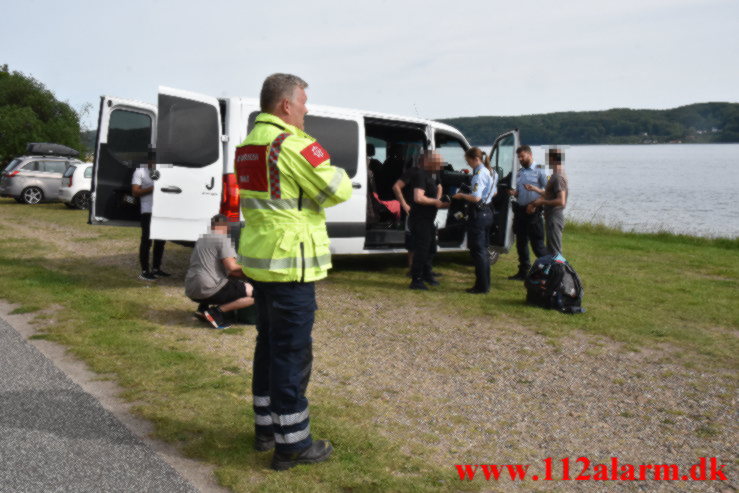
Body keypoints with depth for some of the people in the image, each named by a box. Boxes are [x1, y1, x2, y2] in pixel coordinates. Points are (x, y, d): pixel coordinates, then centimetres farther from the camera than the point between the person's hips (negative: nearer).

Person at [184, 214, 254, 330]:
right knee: (252, 293, -8)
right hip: (209, 289, -9)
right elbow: (232, 267, -16)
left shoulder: (200, 240, 21)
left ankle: (202, 307, 15)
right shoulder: (223, 239, -4)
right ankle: (217, 311, -13)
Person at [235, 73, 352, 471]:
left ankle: (265, 427, 31)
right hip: (290, 263, -9)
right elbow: (339, 190, -14)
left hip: (258, 259, 9)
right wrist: (332, 171, 7)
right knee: (293, 352, -1)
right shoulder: (293, 144, -15)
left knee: (269, 344, 18)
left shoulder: (248, 145, 14)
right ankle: (291, 443, 8)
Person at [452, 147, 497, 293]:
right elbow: (494, 192, 23)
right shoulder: (490, 172, 12)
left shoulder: (479, 174, -17)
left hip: (478, 214, -10)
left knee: (477, 251, -3)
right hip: (488, 212, 10)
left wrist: (462, 195, -10)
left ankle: (481, 286, 1)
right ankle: (486, 284, 23)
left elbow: (476, 197, -24)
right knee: (483, 249, 16)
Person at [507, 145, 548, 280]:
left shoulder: (539, 171, -5)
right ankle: (523, 271, 22)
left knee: (537, 244, -6)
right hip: (520, 210, 7)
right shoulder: (519, 172, 15)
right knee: (521, 243, 12)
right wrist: (513, 193, 0)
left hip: (533, 211, -7)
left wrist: (536, 203, -23)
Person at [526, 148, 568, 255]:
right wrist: (535, 188, 18)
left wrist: (542, 202, -17)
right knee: (551, 249, 18)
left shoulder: (558, 177, -19)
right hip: (551, 217, 10)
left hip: (555, 217, -10)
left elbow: (561, 201, -25)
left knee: (554, 251, -5)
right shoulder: (555, 175, 13)